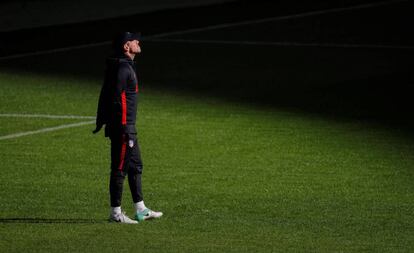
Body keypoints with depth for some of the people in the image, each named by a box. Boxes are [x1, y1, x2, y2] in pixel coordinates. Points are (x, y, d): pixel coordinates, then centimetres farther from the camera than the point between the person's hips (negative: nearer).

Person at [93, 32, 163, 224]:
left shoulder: (126, 66, 16)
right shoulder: (123, 68, -15)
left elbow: (105, 95, 20)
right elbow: (117, 98, -22)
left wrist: (101, 121, 22)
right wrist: (124, 128, -25)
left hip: (128, 127, 11)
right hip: (123, 127, -11)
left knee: (135, 166, 15)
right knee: (120, 168, -6)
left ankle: (141, 210, 20)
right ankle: (115, 213, -1)